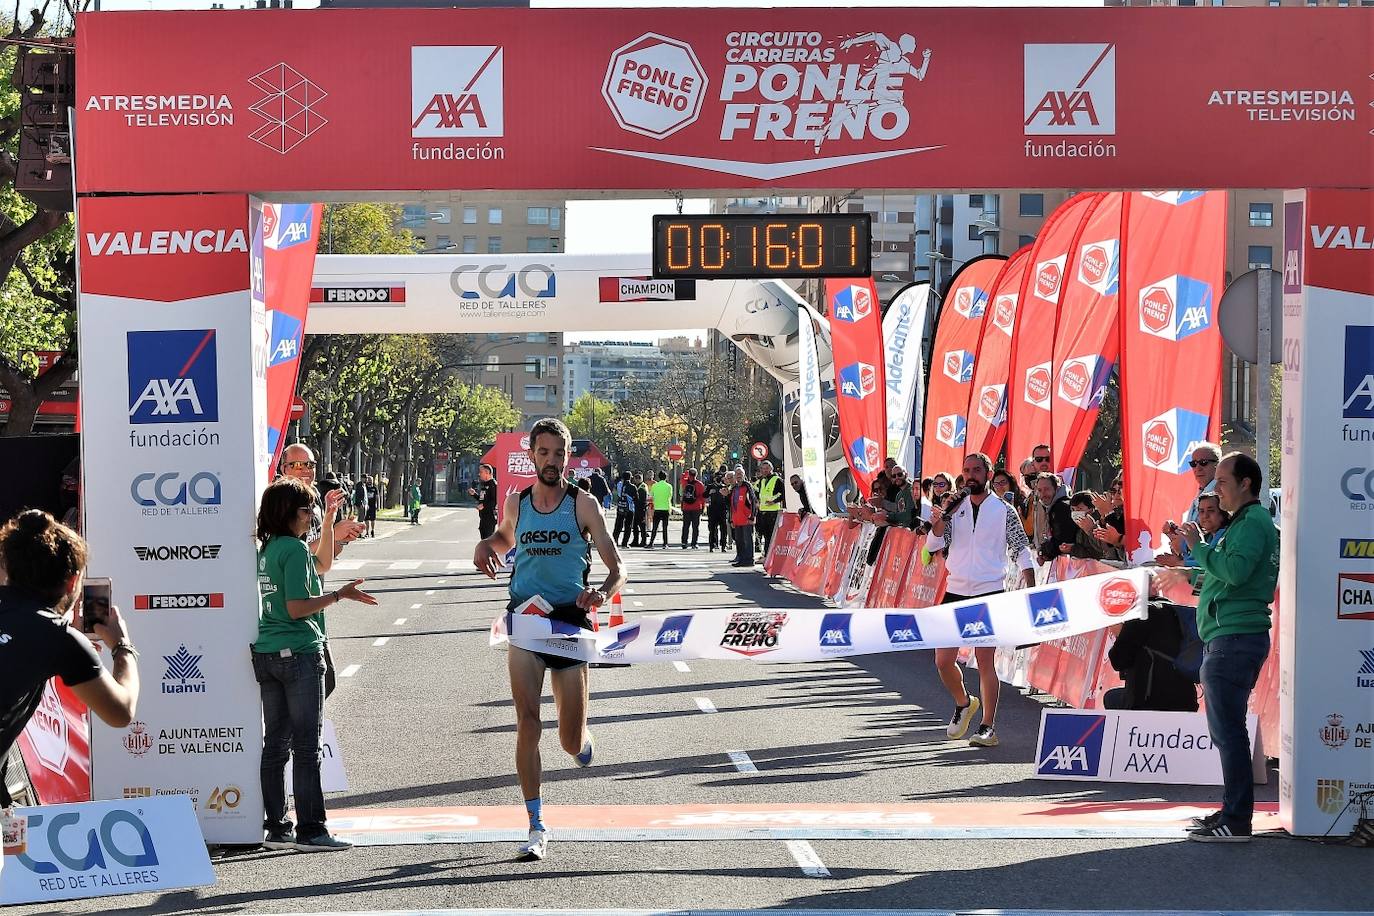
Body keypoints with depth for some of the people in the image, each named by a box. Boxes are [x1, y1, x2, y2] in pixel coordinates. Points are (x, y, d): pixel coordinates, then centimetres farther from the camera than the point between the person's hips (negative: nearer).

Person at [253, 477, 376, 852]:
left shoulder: (265, 549, 11)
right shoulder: (295, 549, -13)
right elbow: (297, 608, -19)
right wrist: (340, 595, -14)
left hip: (265, 653, 8)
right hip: (299, 654, -8)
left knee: (275, 744, 10)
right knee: (306, 747, -4)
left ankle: (276, 828, 12)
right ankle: (310, 830, -3)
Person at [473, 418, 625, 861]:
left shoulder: (583, 504, -2)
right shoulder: (516, 503, 8)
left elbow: (617, 567, -3)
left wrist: (603, 593, -24)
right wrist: (486, 545, 8)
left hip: (571, 620, -1)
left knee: (571, 742, 4)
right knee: (527, 723, -15)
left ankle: (582, 739, 43)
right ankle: (536, 826, -9)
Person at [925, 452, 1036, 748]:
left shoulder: (1004, 511, 0)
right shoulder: (955, 508, 9)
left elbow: (1022, 551, 1)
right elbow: (933, 545, 4)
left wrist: (1030, 589, -9)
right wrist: (939, 522, -15)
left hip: (989, 593, -4)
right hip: (956, 591, 4)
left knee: (985, 661, -6)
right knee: (943, 660, 2)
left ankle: (989, 727, 1)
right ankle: (963, 703, 29)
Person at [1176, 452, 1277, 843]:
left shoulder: (1253, 521, -11)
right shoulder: (1248, 521, 22)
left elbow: (1236, 570, -26)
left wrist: (1199, 547, -14)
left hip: (1235, 637, -11)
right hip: (1228, 637, 11)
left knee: (1228, 729, -12)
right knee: (1225, 729, 15)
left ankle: (1236, 821, -13)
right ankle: (1233, 811, 21)